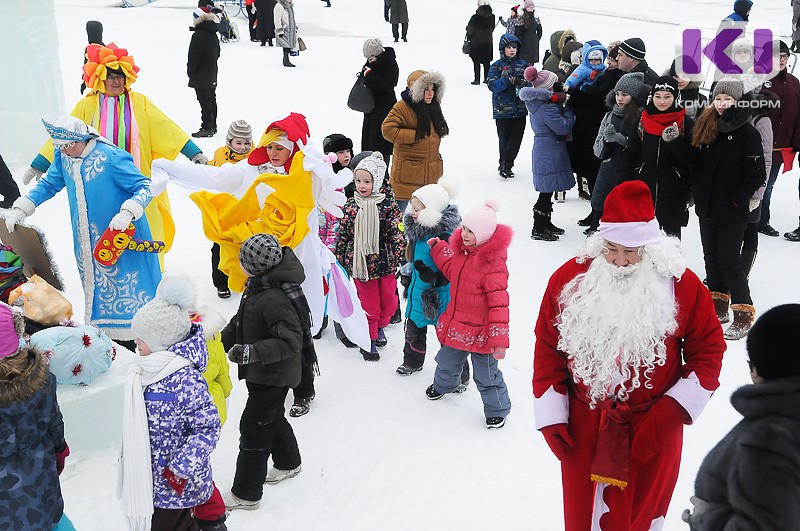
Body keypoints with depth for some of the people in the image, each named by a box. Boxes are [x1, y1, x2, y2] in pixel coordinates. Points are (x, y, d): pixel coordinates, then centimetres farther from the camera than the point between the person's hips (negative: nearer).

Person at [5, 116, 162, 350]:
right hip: (89, 241, 7)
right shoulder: (63, 157, 0)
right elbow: (48, 185, 15)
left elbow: (144, 188, -19)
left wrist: (127, 213, -35)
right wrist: (20, 209, 5)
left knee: (127, 287, -3)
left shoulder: (112, 158, -21)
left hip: (123, 236, -7)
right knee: (100, 293, 12)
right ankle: (123, 349, 24)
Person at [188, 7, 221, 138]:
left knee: (205, 101, -5)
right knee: (211, 99, 16)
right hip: (212, 75, 9)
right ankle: (212, 126, 25)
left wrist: (190, 71, -7)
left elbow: (194, 56, -19)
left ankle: (207, 128, -3)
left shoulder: (199, 35, -20)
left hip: (201, 76, -9)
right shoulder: (213, 34, 8)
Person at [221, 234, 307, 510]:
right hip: (262, 372, 10)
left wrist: (251, 352, -38)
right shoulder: (259, 286, 1)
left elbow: (290, 341, -32)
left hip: (272, 377, -10)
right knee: (273, 418, 27)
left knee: (254, 428, 0)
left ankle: (246, 493, 14)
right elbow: (241, 321, 14)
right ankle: (288, 463, 50)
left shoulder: (274, 299, -31)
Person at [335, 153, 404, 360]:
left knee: (389, 301, 15)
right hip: (360, 263, 0)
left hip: (384, 262, 0)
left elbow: (397, 234, -7)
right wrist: (340, 259, 6)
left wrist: (398, 259, -11)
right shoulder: (350, 205, -4)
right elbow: (343, 234, 4)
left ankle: (380, 326, 44)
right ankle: (369, 339, 27)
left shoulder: (388, 206, -9)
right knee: (368, 303, 8)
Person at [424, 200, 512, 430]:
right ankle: (444, 384, 60)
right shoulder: (461, 248, -3)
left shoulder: (493, 264, -27)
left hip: (480, 332, -8)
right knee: (447, 360, 29)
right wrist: (438, 248, 5)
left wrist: (499, 339, -26)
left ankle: (497, 410, 29)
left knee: (486, 373, 7)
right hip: (455, 325, 8)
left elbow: (499, 304, -26)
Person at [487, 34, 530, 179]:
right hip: (502, 110, -3)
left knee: (516, 139, 4)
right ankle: (505, 165, 17)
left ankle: (505, 165, 17)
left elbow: (529, 83, 9)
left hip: (520, 109, 3)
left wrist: (522, 83, -14)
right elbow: (491, 85, -11)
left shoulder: (523, 64, 9)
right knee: (504, 139, 0)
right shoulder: (497, 66, -1)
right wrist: (507, 80, -25)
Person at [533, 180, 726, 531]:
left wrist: (674, 410, -11)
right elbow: (548, 348, 2)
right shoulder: (569, 279, -6)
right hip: (583, 433, 1)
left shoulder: (682, 286, -9)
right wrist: (550, 418, -1)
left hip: (652, 434, -1)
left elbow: (708, 350, -1)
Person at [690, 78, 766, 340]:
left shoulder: (747, 133, -12)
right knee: (712, 257, 14)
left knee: (729, 260, -6)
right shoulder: (707, 127, 6)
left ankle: (743, 317, 2)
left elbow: (757, 174, -13)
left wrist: (738, 199, -13)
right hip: (707, 207, 7)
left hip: (732, 211, -6)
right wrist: (697, 190, 6)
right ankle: (719, 308, 29)